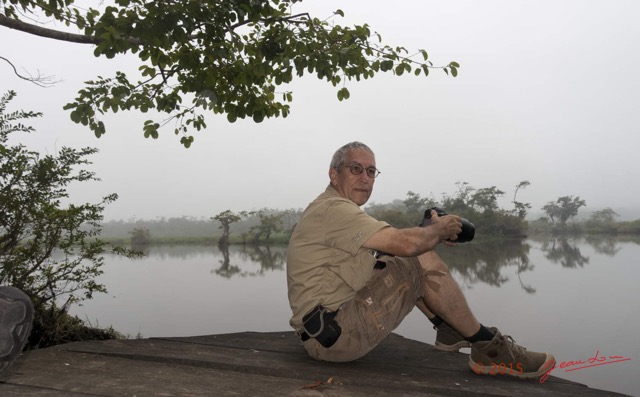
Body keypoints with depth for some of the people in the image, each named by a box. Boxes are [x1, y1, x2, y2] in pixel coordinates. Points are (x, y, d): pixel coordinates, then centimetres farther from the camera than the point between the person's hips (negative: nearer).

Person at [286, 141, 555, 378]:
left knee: (408, 259, 11)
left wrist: (434, 232, 3)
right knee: (420, 262, -15)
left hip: (334, 321, 10)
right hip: (332, 334, -10)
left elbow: (394, 243, 17)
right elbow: (406, 243, -26)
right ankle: (489, 348, -3)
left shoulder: (329, 209, 16)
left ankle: (449, 331, 13)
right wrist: (439, 229, -6)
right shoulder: (333, 208, -17)